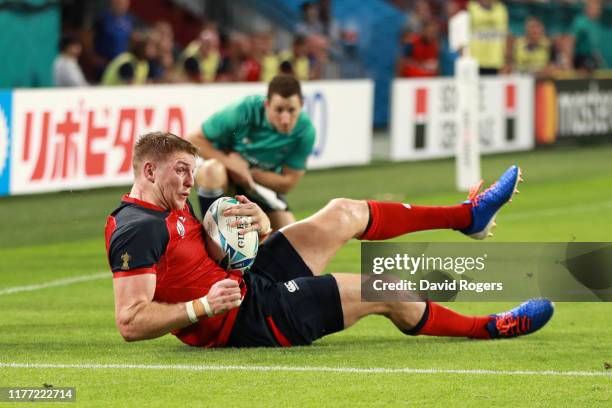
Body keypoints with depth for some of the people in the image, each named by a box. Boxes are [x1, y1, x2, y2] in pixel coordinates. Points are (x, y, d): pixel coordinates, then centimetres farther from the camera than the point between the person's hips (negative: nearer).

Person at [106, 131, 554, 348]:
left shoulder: (172, 210, 7)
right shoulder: (137, 230, -23)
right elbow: (130, 322, -29)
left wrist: (257, 225, -7)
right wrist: (202, 307, -34)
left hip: (246, 285, 10)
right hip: (244, 318, -10)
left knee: (343, 214, 14)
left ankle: (468, 215, 28)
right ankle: (490, 328, 22)